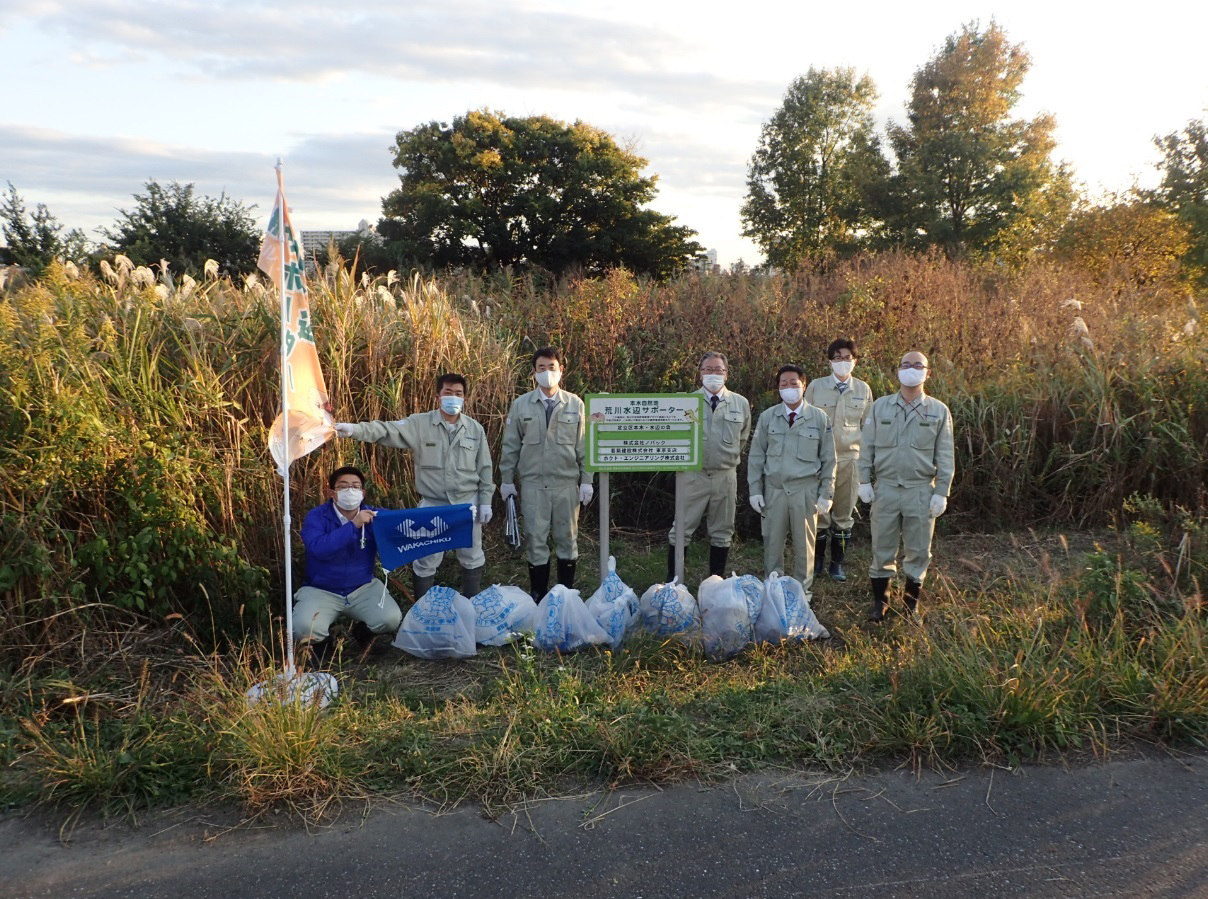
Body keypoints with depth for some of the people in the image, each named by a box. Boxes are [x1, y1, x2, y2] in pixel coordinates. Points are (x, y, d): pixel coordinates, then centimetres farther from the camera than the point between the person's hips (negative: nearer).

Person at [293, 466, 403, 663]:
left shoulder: (374, 515, -3)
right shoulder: (316, 517, -11)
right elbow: (318, 548, -30)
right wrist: (353, 525, -34)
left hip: (363, 588, 2)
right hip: (321, 591, -2)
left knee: (392, 620, -21)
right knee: (304, 629, -28)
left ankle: (363, 632, 16)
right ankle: (322, 643, 11)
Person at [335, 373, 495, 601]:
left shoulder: (475, 429, 1)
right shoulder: (419, 424, -6)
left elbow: (484, 468, 4)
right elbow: (387, 430, -18)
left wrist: (485, 502, 2)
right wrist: (355, 429, -35)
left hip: (467, 503, 2)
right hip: (432, 504, -2)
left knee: (472, 557, 15)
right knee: (426, 561, 9)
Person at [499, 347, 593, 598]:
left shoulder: (575, 404, 1)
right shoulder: (521, 405, 1)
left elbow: (584, 446, 3)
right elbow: (510, 446, 5)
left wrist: (587, 480, 0)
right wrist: (507, 479, 5)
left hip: (567, 483, 0)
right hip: (533, 484, 0)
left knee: (568, 539, 9)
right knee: (535, 540, 4)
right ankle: (538, 596, 15)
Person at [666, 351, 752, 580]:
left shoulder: (740, 403, 5)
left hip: (726, 476, 2)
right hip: (693, 475, -2)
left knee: (722, 533, 11)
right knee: (681, 530, 0)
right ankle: (672, 581, 9)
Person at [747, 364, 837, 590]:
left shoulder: (819, 418, 1)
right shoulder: (767, 417, 4)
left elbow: (829, 459, 3)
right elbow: (756, 456, 7)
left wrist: (826, 493, 0)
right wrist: (755, 490, 2)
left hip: (805, 490, -1)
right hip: (774, 489, 1)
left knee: (804, 543, 8)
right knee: (772, 543, 7)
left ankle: (802, 592, 22)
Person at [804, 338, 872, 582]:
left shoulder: (863, 390, 5)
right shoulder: (816, 386, 0)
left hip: (850, 458, 2)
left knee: (844, 515, 7)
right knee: (819, 512, -1)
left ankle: (837, 563, 20)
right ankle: (818, 561, 15)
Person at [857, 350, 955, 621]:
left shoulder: (939, 411, 2)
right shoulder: (880, 407, 4)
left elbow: (945, 456, 2)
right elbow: (867, 447, 7)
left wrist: (941, 492, -3)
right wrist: (865, 480, 0)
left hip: (921, 491, 0)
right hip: (885, 488, 0)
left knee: (918, 551, 7)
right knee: (882, 550, 6)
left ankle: (911, 604, 22)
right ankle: (879, 603, 20)